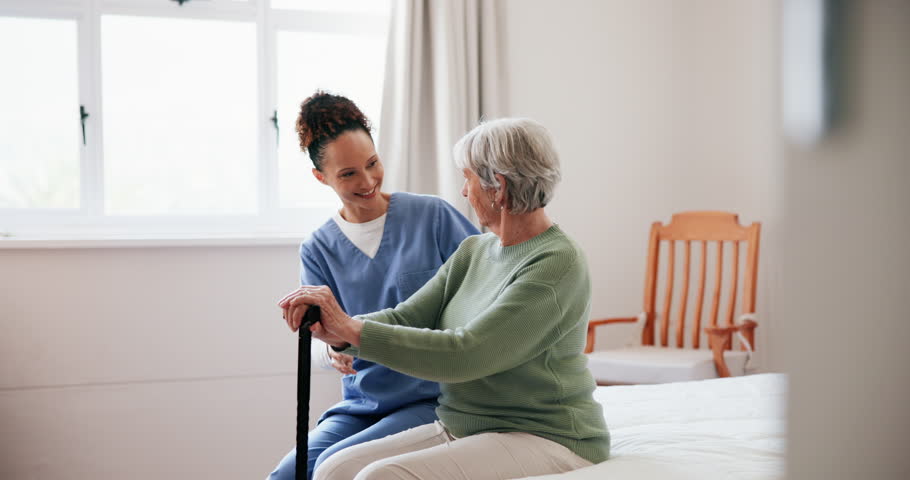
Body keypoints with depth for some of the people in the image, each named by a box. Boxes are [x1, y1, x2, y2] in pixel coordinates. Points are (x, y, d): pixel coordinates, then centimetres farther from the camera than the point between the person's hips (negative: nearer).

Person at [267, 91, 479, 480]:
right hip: (360, 403, 4)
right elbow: (316, 340, 1)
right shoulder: (318, 250, 8)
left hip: (433, 400, -3)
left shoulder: (432, 215, -1)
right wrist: (333, 348, -24)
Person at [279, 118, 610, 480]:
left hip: (544, 441, -8)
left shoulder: (557, 264, -17)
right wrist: (338, 332, -18)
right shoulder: (474, 251, 11)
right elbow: (407, 318, 2)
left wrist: (353, 330, -23)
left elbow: (464, 355, -24)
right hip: (457, 430, 8)